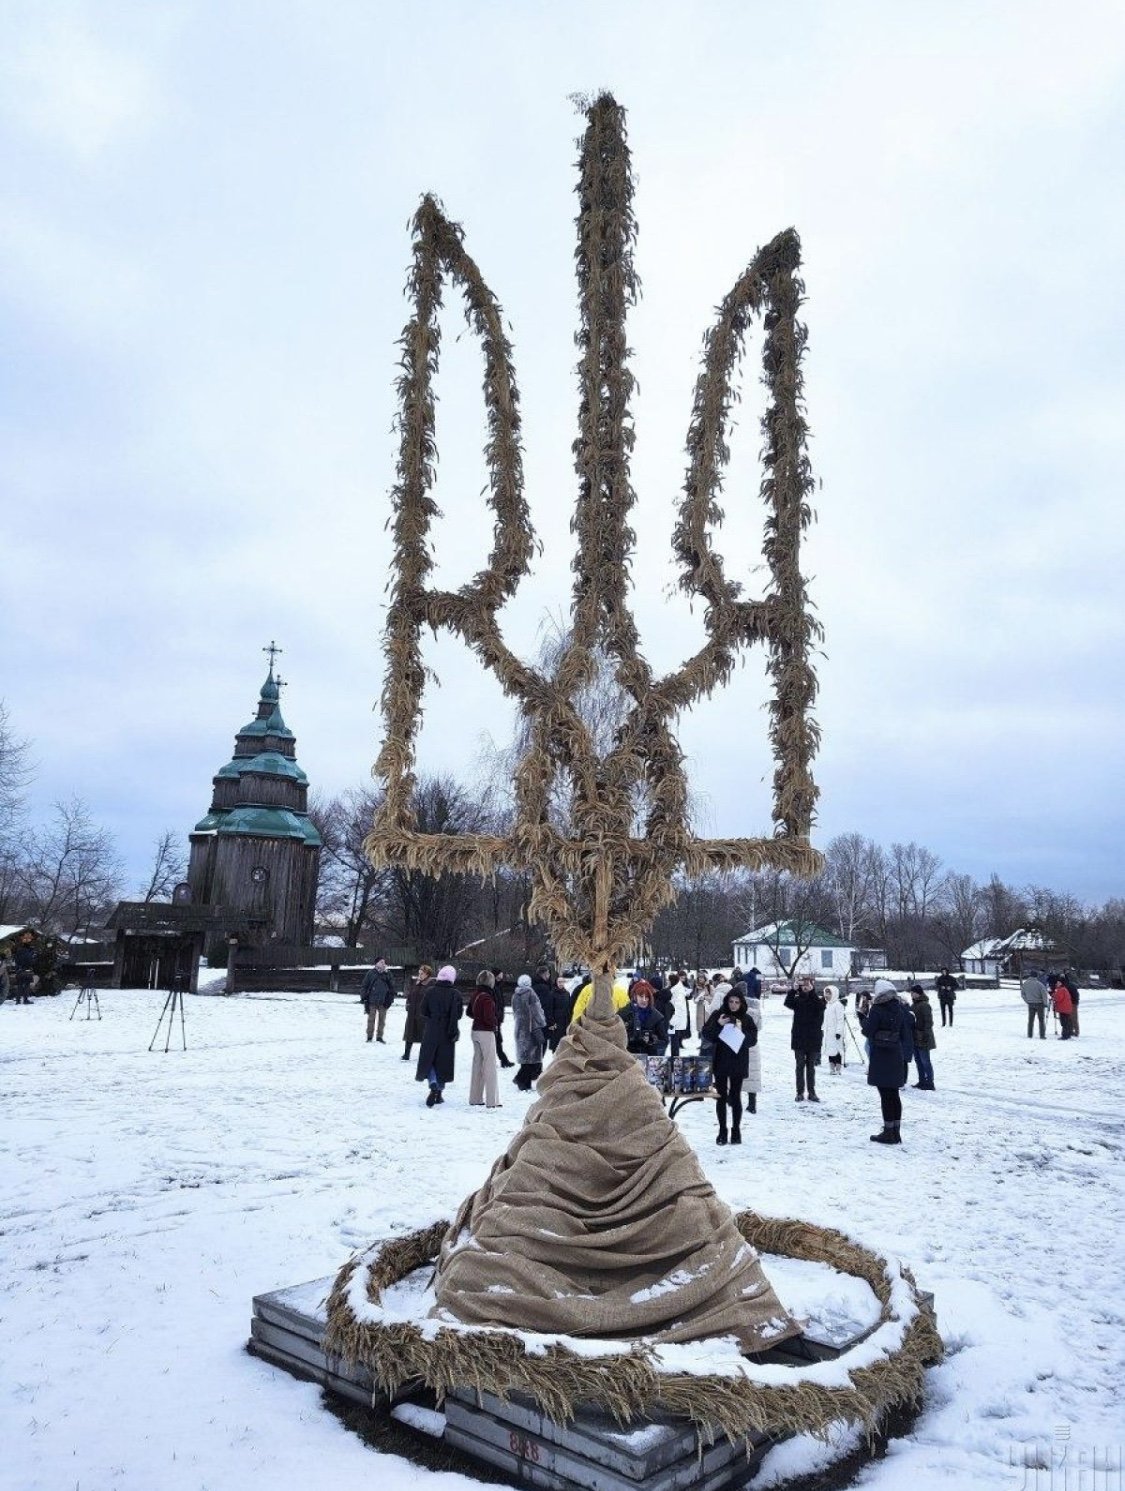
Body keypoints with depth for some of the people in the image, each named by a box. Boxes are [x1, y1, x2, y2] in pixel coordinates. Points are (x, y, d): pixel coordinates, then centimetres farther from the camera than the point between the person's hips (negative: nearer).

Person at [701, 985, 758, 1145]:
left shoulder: (746, 1019, 0)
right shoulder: (718, 1015, 0)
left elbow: (753, 1040, -4)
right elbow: (707, 1034, -4)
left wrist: (741, 1031, -20)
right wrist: (718, 1025, -20)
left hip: (738, 1063, 0)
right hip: (720, 1062, 0)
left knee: (735, 1097, 4)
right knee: (721, 1097, 5)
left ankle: (736, 1130, 16)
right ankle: (722, 1130, 14)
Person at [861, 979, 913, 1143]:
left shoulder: (877, 1010, -13)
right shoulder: (901, 1009, 5)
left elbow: (868, 1031, -12)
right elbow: (906, 1034, 8)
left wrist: (865, 1019, 6)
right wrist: (906, 1057, 13)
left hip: (880, 1057, -6)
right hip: (897, 1056, 6)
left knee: (885, 1095, 0)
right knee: (894, 1094, 13)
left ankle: (888, 1132, 4)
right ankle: (896, 1132, 17)